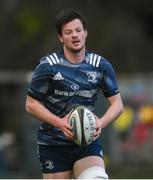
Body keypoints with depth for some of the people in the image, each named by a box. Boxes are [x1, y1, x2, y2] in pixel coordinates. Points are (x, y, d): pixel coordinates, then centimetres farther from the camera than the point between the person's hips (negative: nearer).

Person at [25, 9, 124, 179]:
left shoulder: (101, 66, 1)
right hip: (53, 144, -1)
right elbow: (31, 104, -2)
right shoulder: (47, 66, -6)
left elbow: (117, 103, 7)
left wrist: (101, 123, -14)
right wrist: (59, 122, -17)